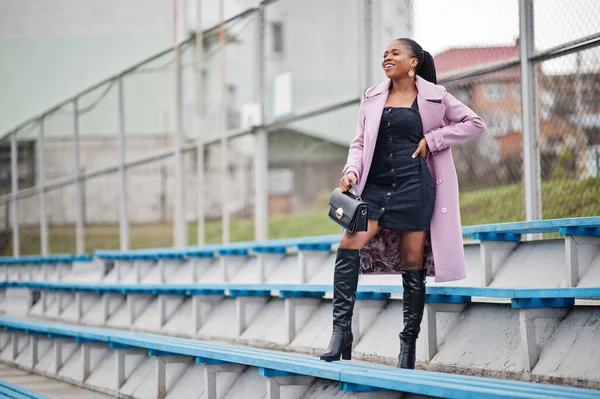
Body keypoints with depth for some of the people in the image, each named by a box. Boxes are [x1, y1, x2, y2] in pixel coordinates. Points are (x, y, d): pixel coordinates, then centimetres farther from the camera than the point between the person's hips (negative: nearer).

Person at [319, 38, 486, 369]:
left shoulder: (434, 97, 4)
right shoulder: (372, 97, 14)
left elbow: (475, 123, 7)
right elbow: (360, 142, 14)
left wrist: (431, 140, -3)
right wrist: (352, 171, -6)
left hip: (414, 188, -3)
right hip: (376, 187, 3)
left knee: (412, 264, 0)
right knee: (348, 248, -17)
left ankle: (408, 344, 8)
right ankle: (341, 332, -17)